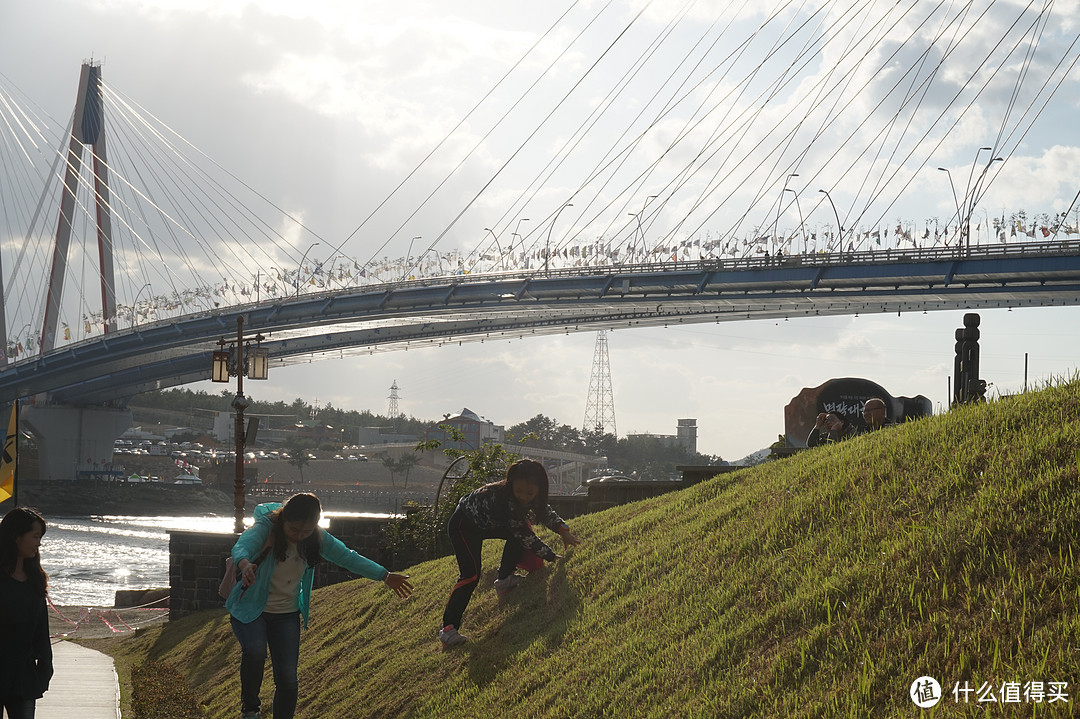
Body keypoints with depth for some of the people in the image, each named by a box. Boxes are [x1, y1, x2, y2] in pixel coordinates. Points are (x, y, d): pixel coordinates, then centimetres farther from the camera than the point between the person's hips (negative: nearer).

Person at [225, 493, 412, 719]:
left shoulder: (317, 539, -8)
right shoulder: (265, 529, -23)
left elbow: (348, 557, 1)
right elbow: (241, 547, -42)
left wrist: (386, 576, -3)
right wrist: (245, 565, -66)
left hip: (286, 614, 4)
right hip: (250, 609, -4)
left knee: (288, 679, -3)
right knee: (255, 652, -31)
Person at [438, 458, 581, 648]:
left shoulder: (532, 497, -17)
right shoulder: (502, 498, -41)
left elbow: (545, 512, 5)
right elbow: (523, 535, -35)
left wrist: (563, 530, -11)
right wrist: (552, 557, -31)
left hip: (488, 524, 8)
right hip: (464, 525, -8)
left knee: (522, 529, -12)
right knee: (471, 576, -21)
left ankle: (504, 579, 4)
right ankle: (448, 628, -16)